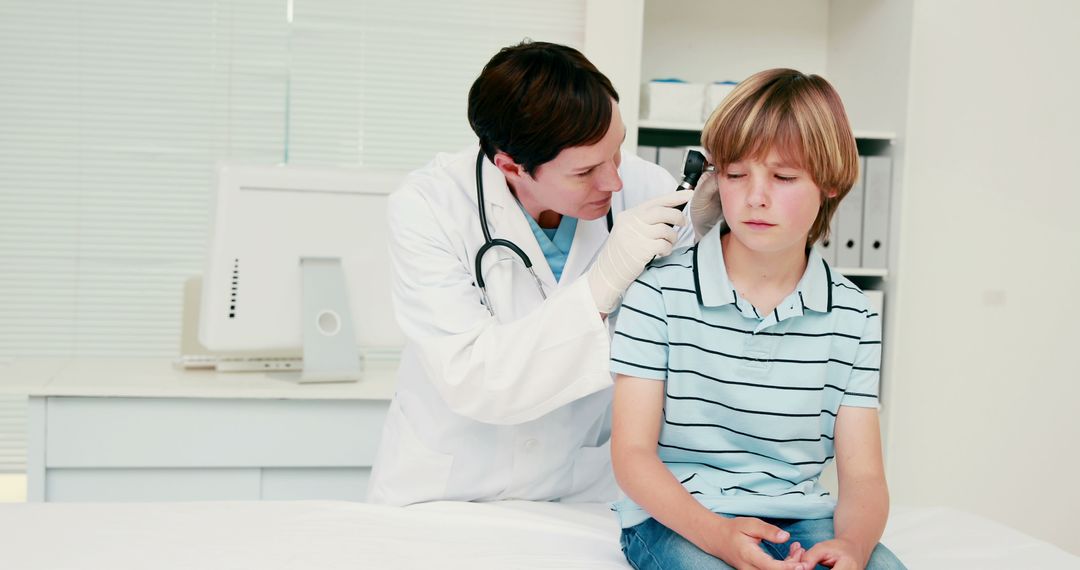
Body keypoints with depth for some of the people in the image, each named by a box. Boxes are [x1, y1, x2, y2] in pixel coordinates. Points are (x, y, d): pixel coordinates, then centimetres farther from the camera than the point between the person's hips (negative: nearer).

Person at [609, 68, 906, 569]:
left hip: (802, 518, 3)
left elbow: (863, 475, 2)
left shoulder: (853, 317, 5)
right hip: (676, 516, -3)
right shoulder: (660, 290, -5)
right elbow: (633, 453, -7)